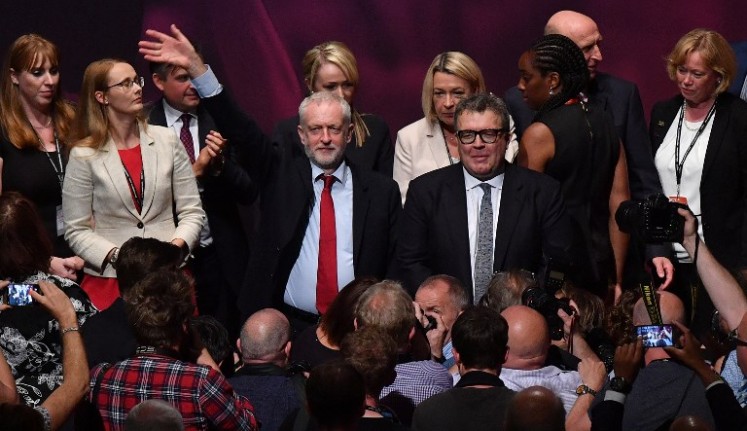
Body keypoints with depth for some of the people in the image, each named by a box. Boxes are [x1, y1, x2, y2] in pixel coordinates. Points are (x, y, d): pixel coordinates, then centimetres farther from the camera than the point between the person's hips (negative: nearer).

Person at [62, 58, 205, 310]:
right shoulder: (84, 156, -1)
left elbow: (191, 211, 8)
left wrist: (177, 245, -11)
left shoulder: (167, 142, 6)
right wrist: (116, 256, -15)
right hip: (109, 279, -2)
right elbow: (77, 231, 0)